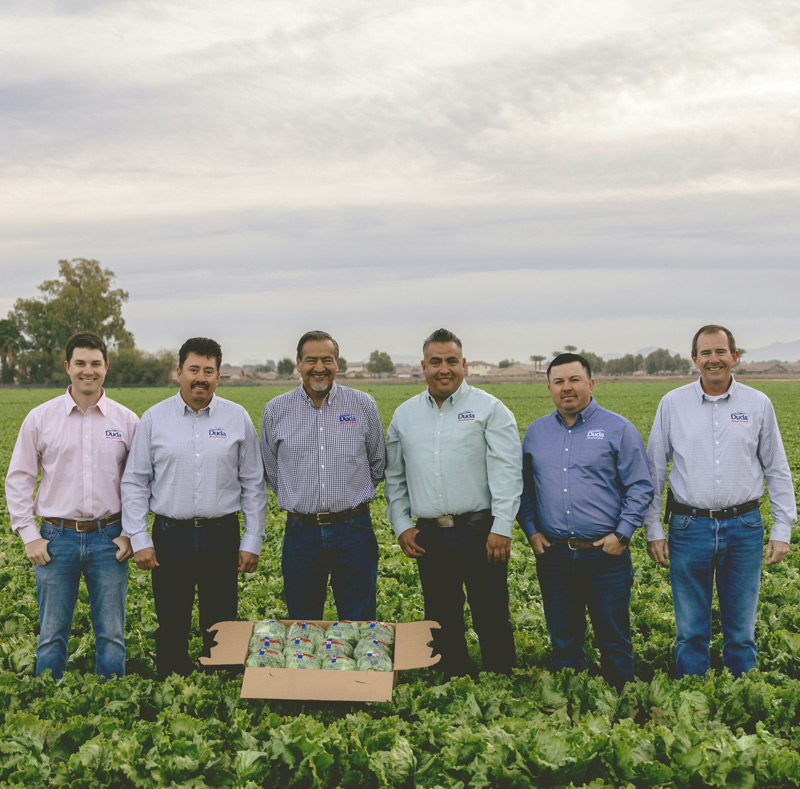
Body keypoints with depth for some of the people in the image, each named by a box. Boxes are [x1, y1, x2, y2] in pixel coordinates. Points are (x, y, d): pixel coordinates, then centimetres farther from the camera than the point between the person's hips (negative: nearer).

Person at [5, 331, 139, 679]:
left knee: (111, 636, 6)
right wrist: (29, 535, -1)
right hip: (57, 539, 0)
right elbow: (18, 479, 5)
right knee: (52, 635, 7)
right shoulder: (40, 418, 1)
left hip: (109, 539, 1)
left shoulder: (127, 421, 3)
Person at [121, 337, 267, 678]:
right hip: (171, 536, 0)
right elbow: (135, 483, 4)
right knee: (171, 628, 7)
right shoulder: (154, 419, 2)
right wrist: (140, 541, -3)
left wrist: (252, 542, 2)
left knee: (221, 629, 6)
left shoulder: (237, 418, 3)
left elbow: (253, 484, 6)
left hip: (221, 536, 0)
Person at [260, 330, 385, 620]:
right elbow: (271, 470, 16)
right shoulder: (276, 410, 3)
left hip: (353, 531, -1)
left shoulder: (363, 405, 2)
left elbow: (378, 463, 14)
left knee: (360, 625, 2)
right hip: (302, 533, 1)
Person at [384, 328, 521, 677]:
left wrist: (501, 529, -14)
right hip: (428, 537, 4)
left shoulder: (489, 409, -1)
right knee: (442, 623, 11)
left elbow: (506, 472, -7)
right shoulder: (404, 416, 12)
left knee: (491, 620, -2)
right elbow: (395, 478, 16)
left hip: (479, 533, -4)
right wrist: (402, 525, 5)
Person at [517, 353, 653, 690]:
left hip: (605, 553, -3)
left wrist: (622, 534, -11)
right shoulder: (535, 432, 11)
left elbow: (640, 487, -2)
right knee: (563, 642, 12)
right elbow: (524, 489, 16)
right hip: (553, 555, 3)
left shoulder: (618, 429, 0)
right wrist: (531, 531, 3)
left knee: (614, 642, 4)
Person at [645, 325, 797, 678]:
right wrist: (653, 529, 1)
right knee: (691, 633, 7)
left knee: (742, 632, 9)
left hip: (743, 528, 0)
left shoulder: (758, 404, 3)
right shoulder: (672, 404, 2)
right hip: (689, 527, 0)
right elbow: (654, 470, 6)